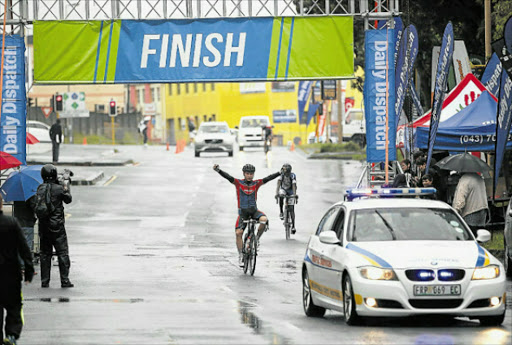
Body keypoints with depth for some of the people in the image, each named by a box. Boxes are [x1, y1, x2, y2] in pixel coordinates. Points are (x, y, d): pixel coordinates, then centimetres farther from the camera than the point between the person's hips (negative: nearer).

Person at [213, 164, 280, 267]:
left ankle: (257, 238, -5)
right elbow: (227, 177, -15)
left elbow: (267, 178, -8)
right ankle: (240, 256, 2)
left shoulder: (256, 184, 2)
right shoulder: (238, 183, -3)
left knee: (264, 219, -29)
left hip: (254, 210, 0)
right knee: (238, 233, -11)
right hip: (243, 211, 0)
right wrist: (218, 170, -31)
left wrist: (280, 173, -20)